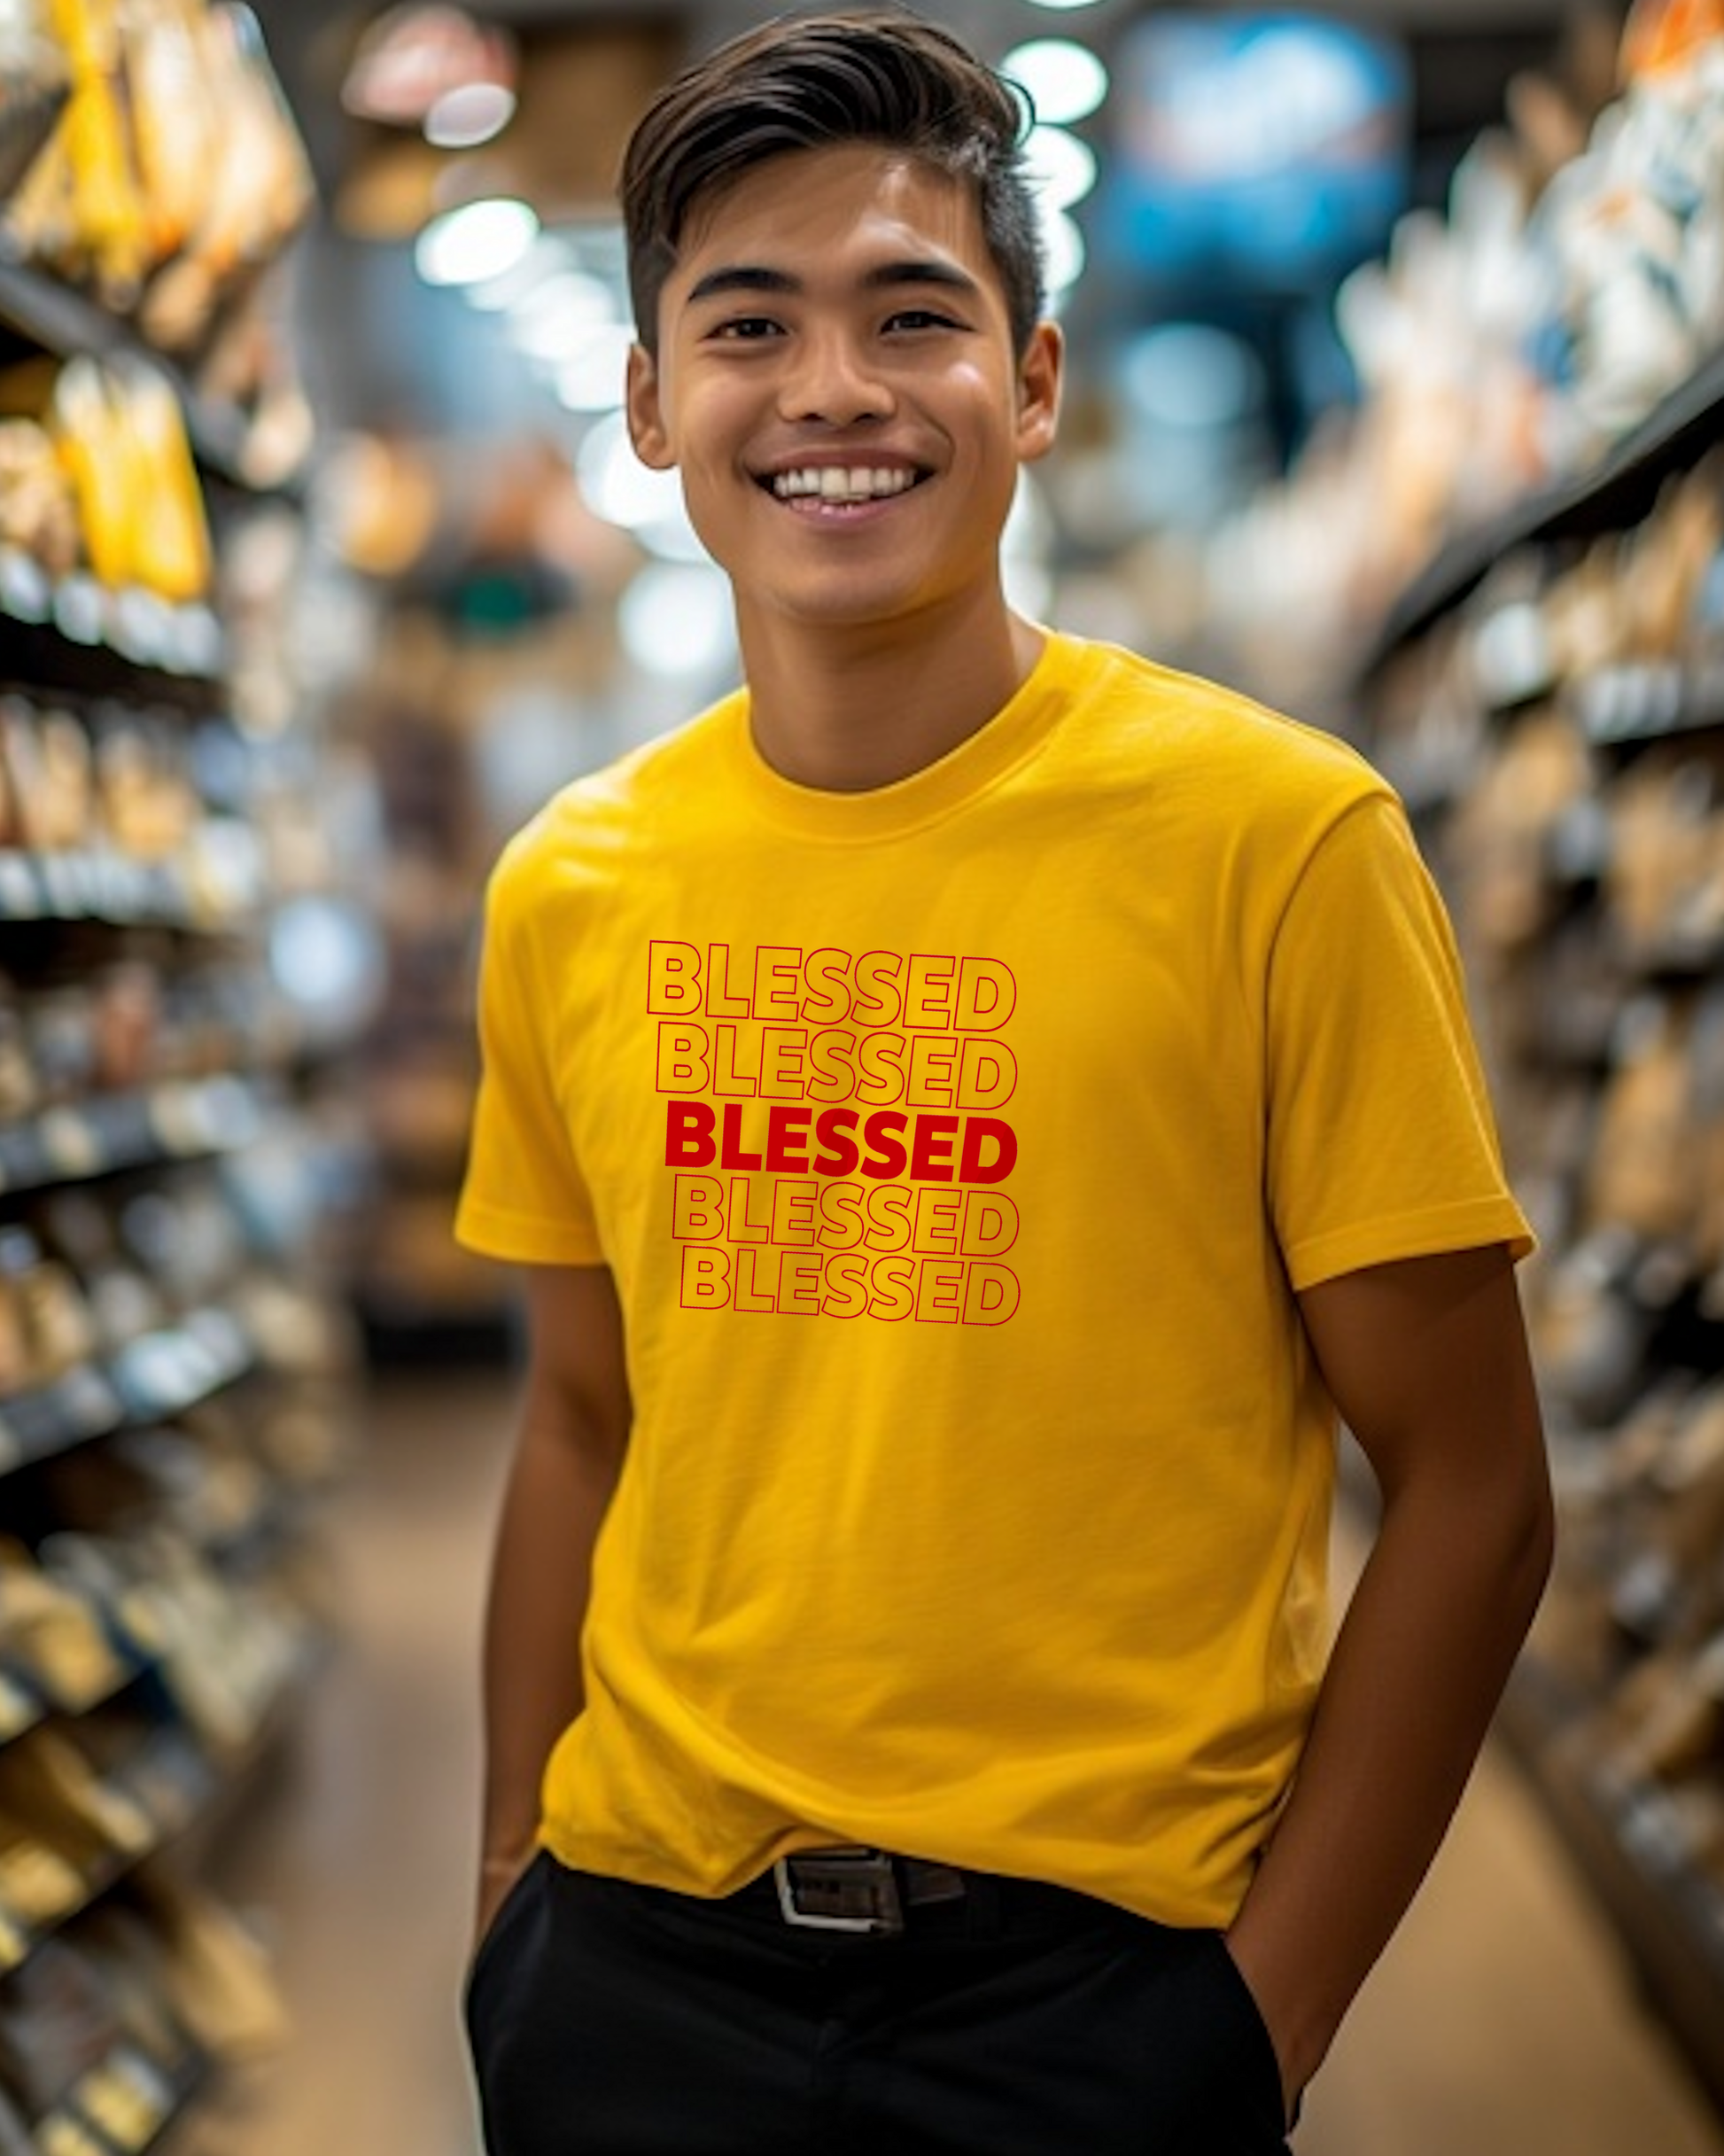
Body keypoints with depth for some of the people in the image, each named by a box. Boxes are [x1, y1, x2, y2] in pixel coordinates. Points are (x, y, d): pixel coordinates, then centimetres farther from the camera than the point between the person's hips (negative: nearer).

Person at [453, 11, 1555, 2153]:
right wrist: (515, 1894, 4)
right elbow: (582, 1428, 9)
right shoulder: (566, 889, 0)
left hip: (1089, 1976, -3)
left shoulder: (1276, 836, -12)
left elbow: (1467, 1486, -9)